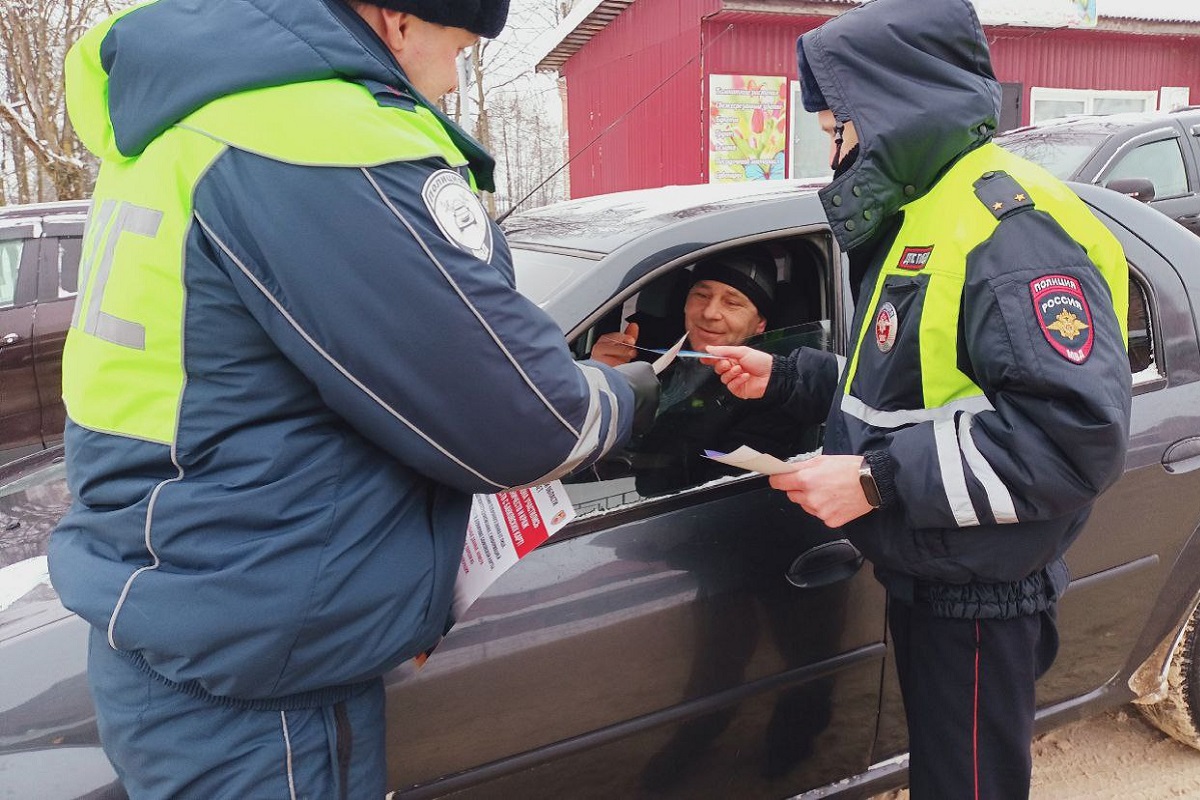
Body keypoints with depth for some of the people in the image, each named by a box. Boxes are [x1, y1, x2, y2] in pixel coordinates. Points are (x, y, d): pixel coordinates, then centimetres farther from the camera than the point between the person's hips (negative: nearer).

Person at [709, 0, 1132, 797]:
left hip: (978, 598, -9)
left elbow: (1079, 432, -30)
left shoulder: (1011, 224, -22)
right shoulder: (923, 216, 11)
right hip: (925, 578, 10)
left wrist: (879, 480, -28)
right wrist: (782, 378, 9)